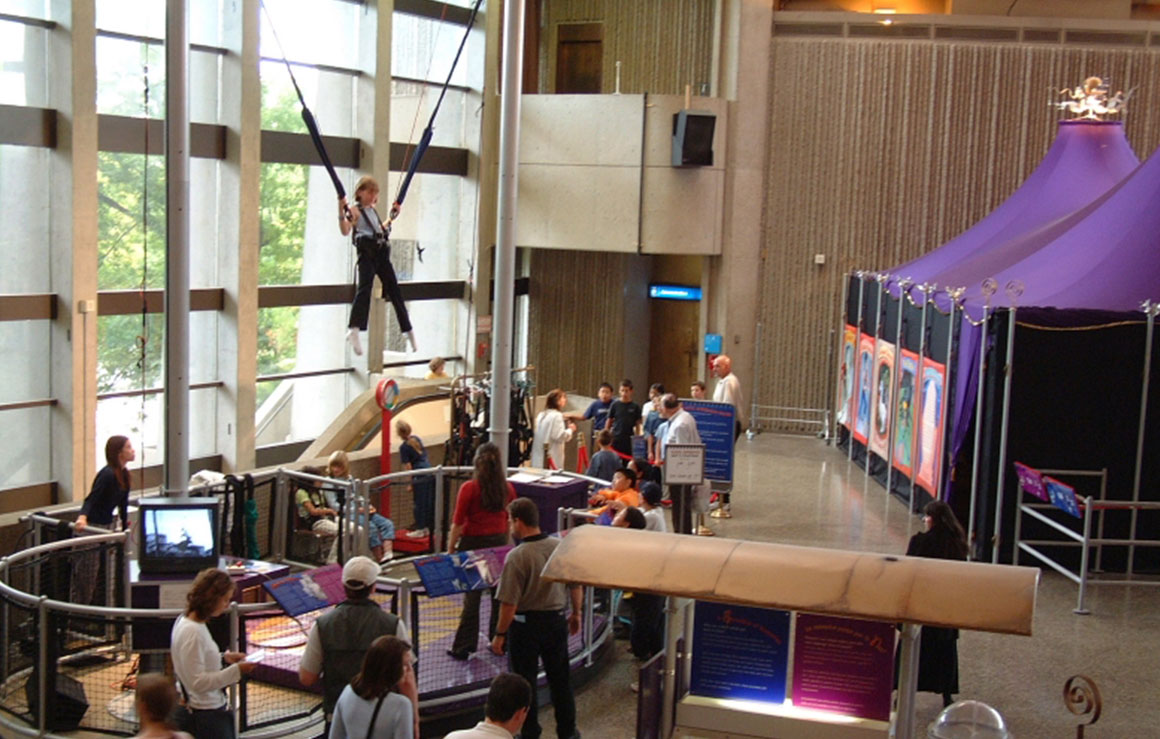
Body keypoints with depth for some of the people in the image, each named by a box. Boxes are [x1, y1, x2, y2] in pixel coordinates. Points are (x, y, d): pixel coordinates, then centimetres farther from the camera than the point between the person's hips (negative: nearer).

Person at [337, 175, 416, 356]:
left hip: (382, 251, 8)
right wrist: (341, 213, -31)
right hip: (367, 251, -7)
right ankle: (354, 330, -33)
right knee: (364, 289, -23)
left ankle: (407, 330, 23)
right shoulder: (355, 210, -3)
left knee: (394, 290, 12)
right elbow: (345, 231, -18)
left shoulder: (373, 210, 21)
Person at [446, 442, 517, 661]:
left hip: (473, 544, -3)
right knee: (499, 595, 12)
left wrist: (450, 549, -2)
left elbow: (458, 523, -10)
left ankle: (463, 647, 8)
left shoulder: (469, 488, -12)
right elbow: (510, 521, 9)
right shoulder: (507, 488, 0)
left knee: (472, 597, 2)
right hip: (499, 543, 4)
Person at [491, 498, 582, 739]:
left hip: (526, 624, -5)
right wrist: (576, 614, 20)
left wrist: (500, 634, -9)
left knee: (525, 681, 11)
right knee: (560, 678, 18)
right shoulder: (562, 547, -5)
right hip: (557, 620, 5)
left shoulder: (517, 556, -21)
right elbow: (576, 585, 5)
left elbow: (509, 603, -20)